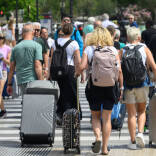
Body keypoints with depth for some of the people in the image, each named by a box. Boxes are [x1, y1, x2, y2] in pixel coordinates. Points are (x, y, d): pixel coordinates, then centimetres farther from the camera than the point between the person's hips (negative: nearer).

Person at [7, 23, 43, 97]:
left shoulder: (16, 47, 9)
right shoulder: (36, 46, -4)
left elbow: (11, 68, 10)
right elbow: (37, 66, -12)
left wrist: (9, 84, 16)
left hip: (20, 81, 5)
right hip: (33, 80, -5)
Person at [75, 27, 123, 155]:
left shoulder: (89, 49, -1)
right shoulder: (113, 50, 1)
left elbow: (82, 66, -11)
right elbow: (119, 70, -5)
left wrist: (77, 73, 10)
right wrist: (121, 87, 1)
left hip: (93, 86, 0)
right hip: (110, 87, 1)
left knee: (95, 116, 15)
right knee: (107, 118, 8)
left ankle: (97, 138, -9)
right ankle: (105, 148, 8)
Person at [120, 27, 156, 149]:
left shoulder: (123, 50, 4)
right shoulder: (144, 49, 2)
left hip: (128, 84, 0)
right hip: (142, 84, 0)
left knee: (131, 114, 6)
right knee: (142, 111, 18)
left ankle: (133, 141, 7)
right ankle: (140, 133, -3)